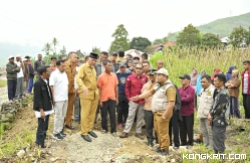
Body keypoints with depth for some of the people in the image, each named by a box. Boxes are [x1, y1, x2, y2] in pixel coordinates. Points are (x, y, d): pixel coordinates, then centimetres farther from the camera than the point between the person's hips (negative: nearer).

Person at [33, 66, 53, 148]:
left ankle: (42, 139, 33)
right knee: (41, 127, 3)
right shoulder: (38, 83, -19)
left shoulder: (46, 81, 7)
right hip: (42, 109, -9)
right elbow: (37, 98, -19)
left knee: (45, 126, 18)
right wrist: (41, 110, -20)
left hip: (47, 108, 9)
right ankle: (40, 143, 16)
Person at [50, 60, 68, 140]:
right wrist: (53, 98, -17)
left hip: (65, 98, 7)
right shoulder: (54, 74, -13)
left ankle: (60, 130, 26)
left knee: (63, 116, 14)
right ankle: (56, 133, 9)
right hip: (58, 99, -7)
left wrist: (66, 94, 14)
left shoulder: (64, 74, 11)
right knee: (58, 116, -1)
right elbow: (51, 87, -17)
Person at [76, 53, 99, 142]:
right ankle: (84, 132, 5)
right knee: (85, 114, -3)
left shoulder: (93, 68, 14)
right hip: (86, 94, -7)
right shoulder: (83, 68, -10)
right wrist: (83, 87, -40)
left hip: (95, 94, 7)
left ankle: (89, 129, 25)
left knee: (92, 113, 12)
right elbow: (78, 79, -24)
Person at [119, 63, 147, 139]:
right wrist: (129, 97, -2)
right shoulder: (130, 77, -4)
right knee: (130, 116, 1)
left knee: (140, 117, 9)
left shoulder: (145, 78, 0)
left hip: (142, 101, 2)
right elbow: (127, 88, 3)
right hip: (133, 101, -2)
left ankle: (138, 132, 18)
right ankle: (126, 132, 7)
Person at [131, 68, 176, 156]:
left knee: (163, 132, -2)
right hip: (156, 112, 9)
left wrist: (165, 114, -24)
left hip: (163, 113, -9)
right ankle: (161, 146, 28)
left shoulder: (169, 87, -17)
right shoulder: (158, 85, 12)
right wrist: (138, 97, 17)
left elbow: (171, 103, -24)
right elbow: (150, 92, 22)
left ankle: (165, 149, 9)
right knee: (158, 131, 16)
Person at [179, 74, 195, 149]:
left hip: (189, 112, -6)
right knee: (182, 128, 12)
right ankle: (183, 142, 23)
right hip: (181, 112, 6)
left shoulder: (191, 89, -10)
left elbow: (188, 99, -21)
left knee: (189, 128, 4)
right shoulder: (180, 89, 9)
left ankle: (190, 143, 16)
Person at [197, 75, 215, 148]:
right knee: (204, 133, 16)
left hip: (209, 116, -9)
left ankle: (211, 147, 0)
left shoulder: (213, 90, -13)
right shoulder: (202, 90, 17)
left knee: (210, 133, -5)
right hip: (202, 115, 9)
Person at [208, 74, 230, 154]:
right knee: (215, 139, 16)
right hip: (216, 120, 9)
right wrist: (210, 114, 2)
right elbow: (214, 105, 16)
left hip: (220, 121, -9)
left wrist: (211, 115, -6)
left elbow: (219, 108, -19)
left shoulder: (224, 93, -18)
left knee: (219, 141, -4)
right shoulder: (219, 92, 13)